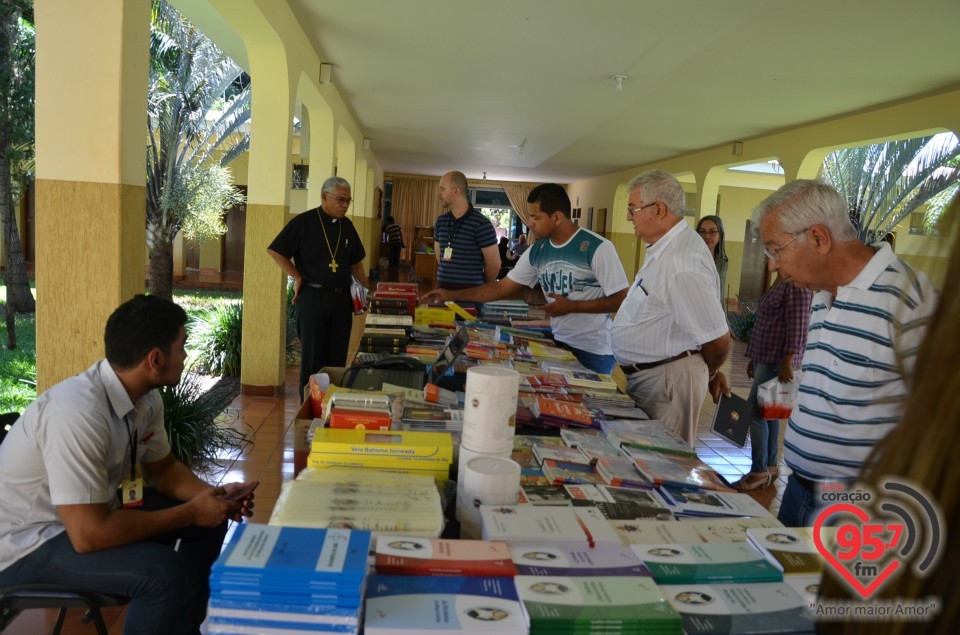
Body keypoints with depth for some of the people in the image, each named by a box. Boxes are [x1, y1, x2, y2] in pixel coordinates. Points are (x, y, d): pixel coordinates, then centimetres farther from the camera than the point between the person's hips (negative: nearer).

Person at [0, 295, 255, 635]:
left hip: (87, 513, 9)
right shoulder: (78, 413, -34)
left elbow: (162, 468, 9)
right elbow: (88, 535, -33)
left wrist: (213, 495, -10)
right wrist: (192, 512, -24)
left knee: (211, 520, 5)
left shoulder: (146, 398, -7)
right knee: (165, 572, -29)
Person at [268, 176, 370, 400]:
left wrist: (369, 290, 13)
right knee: (312, 357, 3)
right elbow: (275, 250, -4)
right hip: (313, 297, -5)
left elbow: (355, 262, 18)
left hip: (342, 298, 5)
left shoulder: (347, 225, 10)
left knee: (337, 357, 8)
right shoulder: (304, 222, -7)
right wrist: (297, 277, -7)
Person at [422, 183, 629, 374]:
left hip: (594, 350, -5)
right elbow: (501, 288, 6)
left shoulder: (598, 248, -17)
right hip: (557, 343, 5)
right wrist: (452, 295, 0)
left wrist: (571, 306, -20)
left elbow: (621, 300, -14)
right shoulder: (537, 251, 1)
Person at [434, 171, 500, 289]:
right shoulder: (440, 222, 7)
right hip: (443, 288, 5)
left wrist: (482, 287, 6)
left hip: (470, 291, -5)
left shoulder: (481, 224, -10)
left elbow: (494, 265, -6)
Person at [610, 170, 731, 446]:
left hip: (667, 380, -10)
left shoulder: (683, 263, -24)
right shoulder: (664, 249, 9)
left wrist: (709, 375, 1)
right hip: (646, 374, 10)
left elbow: (718, 340, -20)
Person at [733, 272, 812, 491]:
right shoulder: (780, 281, 16)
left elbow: (798, 325, -21)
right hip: (767, 357, 10)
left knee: (755, 410, -8)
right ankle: (770, 465, 21)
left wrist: (788, 361, -24)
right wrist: (755, 357, 21)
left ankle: (759, 471, 0)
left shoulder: (797, 283, -15)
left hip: (777, 360, -10)